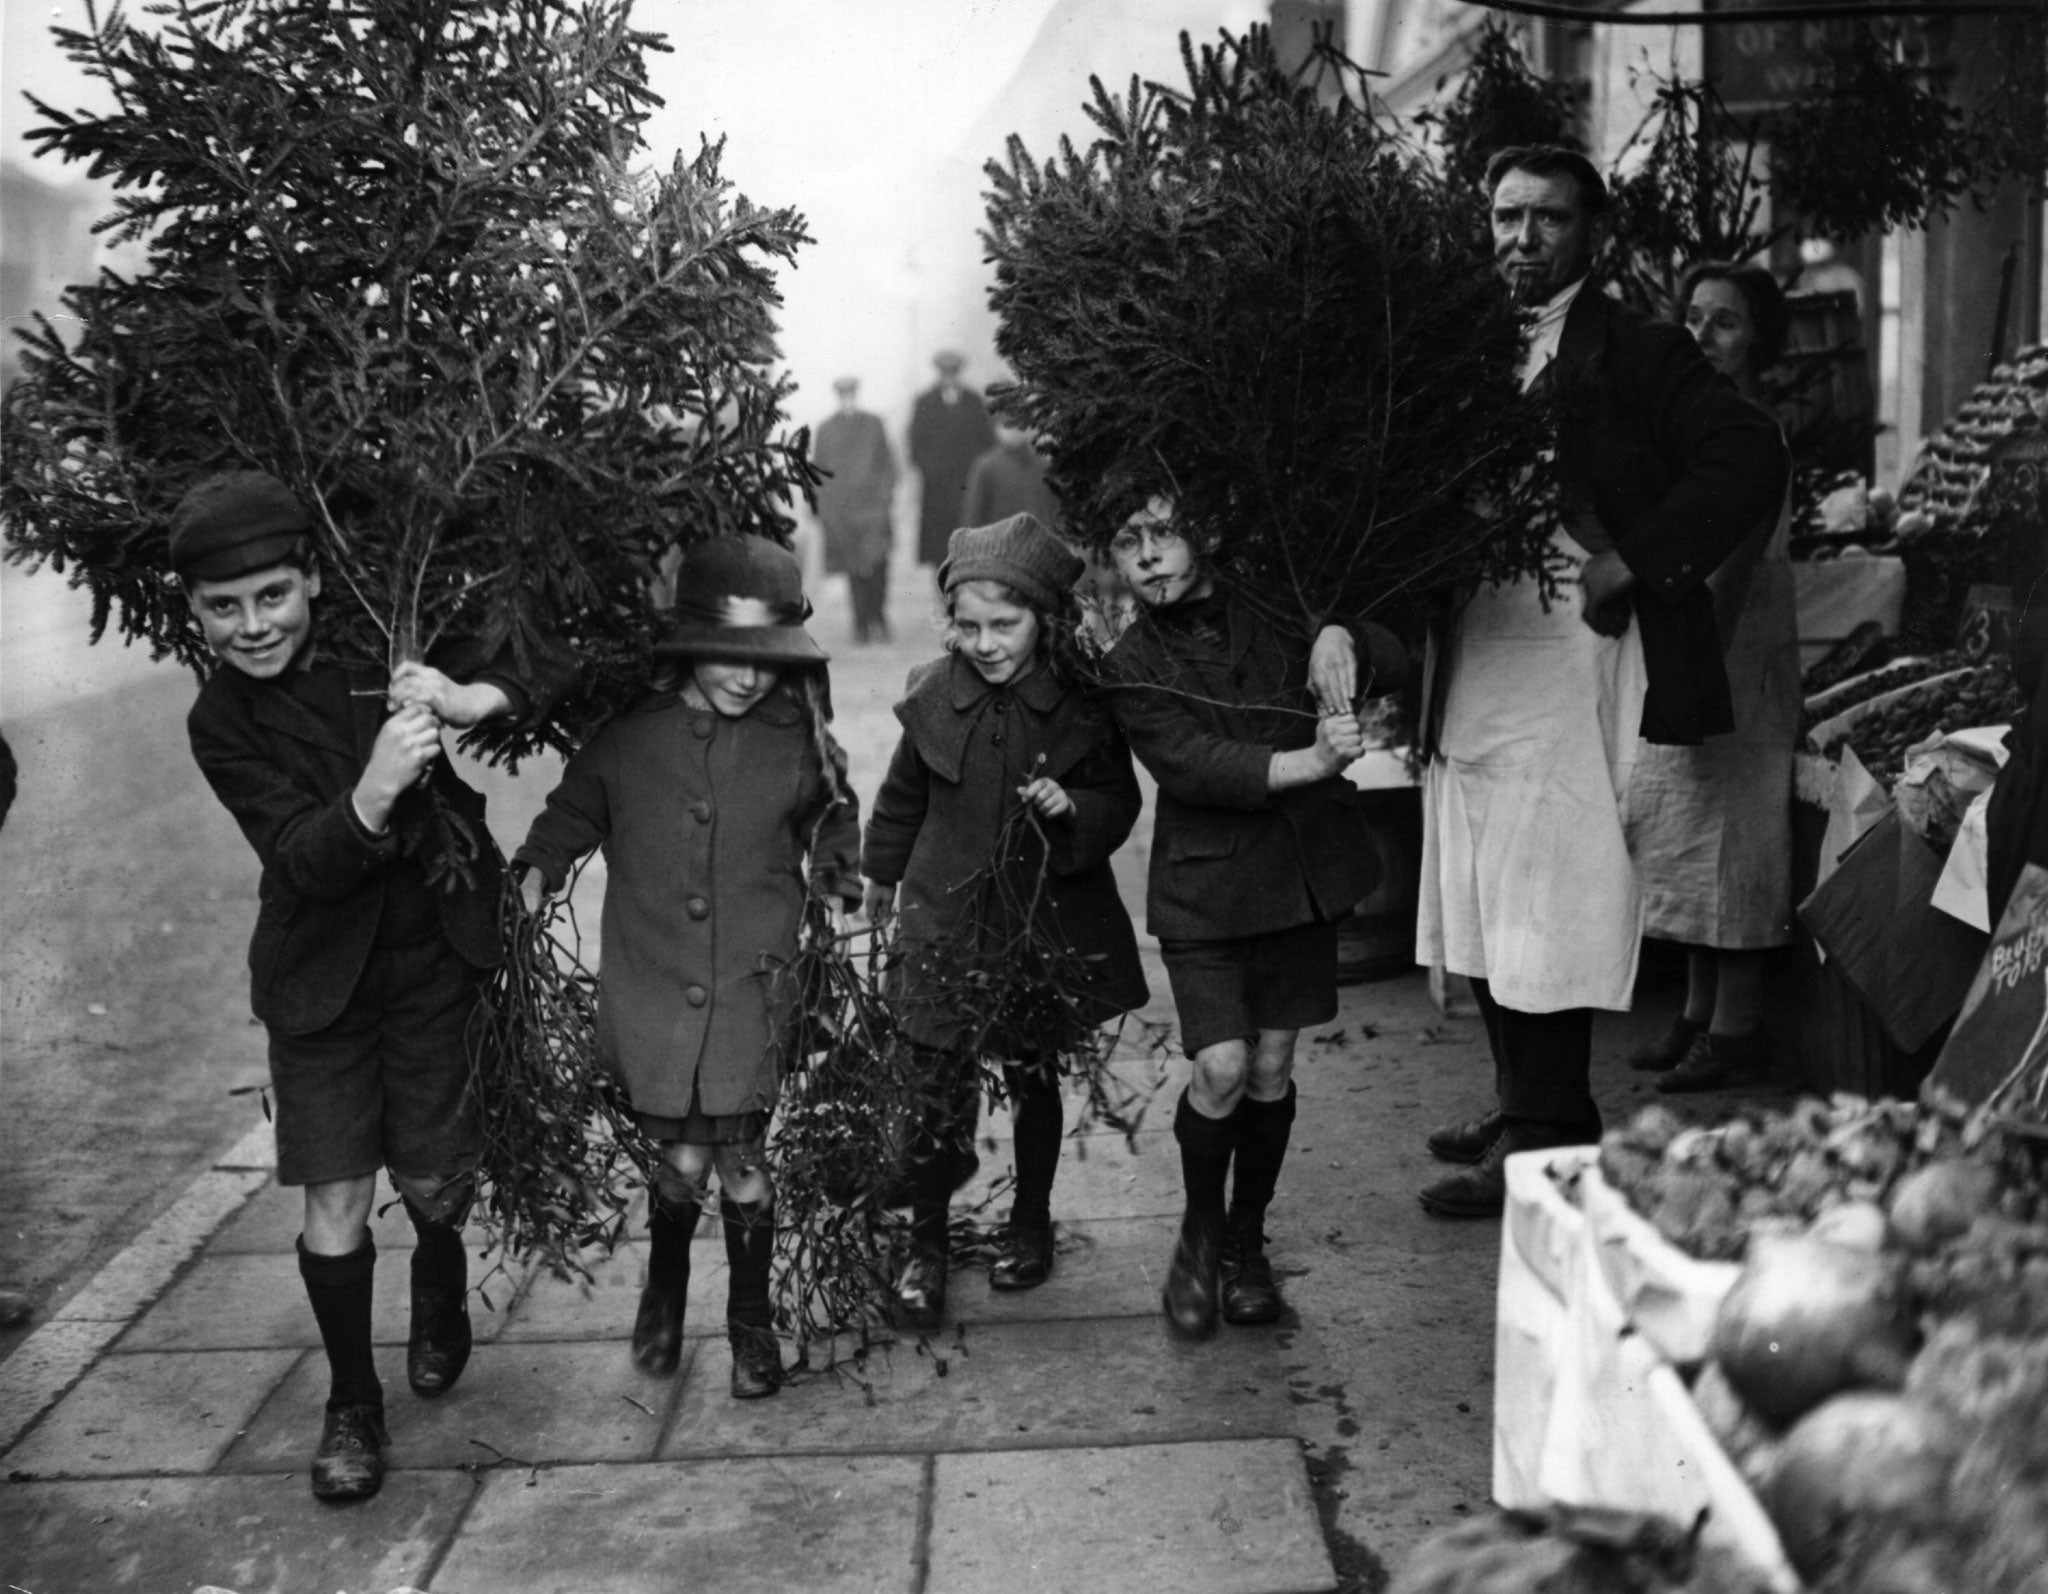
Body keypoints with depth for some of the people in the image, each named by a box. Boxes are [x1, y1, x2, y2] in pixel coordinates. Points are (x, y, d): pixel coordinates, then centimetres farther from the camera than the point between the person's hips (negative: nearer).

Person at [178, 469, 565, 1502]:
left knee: (432, 1183, 4)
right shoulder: (222, 722, -8)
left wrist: (475, 700, -30)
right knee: (334, 1203, -1)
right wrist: (371, 797, -39)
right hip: (321, 974, 0)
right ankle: (352, 1407, 20)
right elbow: (301, 858, -18)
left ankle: (440, 1299, 40)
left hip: (437, 958, 0)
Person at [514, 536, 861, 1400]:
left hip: (751, 990, 0)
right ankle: (663, 1294, 32)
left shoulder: (798, 742, -2)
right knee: (683, 1160, 1)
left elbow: (833, 826, 17)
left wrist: (840, 880, 1)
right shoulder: (628, 735, -3)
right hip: (651, 986, 0)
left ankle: (752, 1324, 23)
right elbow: (572, 812, 13)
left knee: (741, 1164, 0)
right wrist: (535, 870, -3)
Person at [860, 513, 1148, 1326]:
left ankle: (1031, 1220, 36)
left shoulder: (1081, 702, -10)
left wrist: (1073, 808, -22)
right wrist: (882, 873, 24)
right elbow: (903, 793, 11)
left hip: (1049, 923, 0)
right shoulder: (935, 696, -5)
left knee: (1034, 1078, 15)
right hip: (947, 920, 0)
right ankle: (925, 1242, 16)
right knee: (944, 1089, -1)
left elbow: (1119, 800, 0)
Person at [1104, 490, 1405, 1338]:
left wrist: (1341, 645, -17)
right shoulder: (1132, 668, -2)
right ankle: (1200, 1232, 15)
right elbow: (1192, 762, -16)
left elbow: (1391, 661, 5)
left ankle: (1246, 1243, 27)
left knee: (1272, 1067, 8)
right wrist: (1306, 762, -27)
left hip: (1301, 874, 2)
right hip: (1204, 884, -2)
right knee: (1221, 1069, -12)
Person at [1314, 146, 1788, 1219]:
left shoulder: (1637, 355, -3)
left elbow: (1750, 463, -12)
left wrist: (1632, 563, -17)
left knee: (1546, 919, -3)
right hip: (1466, 678, 6)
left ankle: (1542, 1144, 8)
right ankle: (1520, 1108, 29)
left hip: (1567, 675, -6)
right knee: (1483, 921, 14)